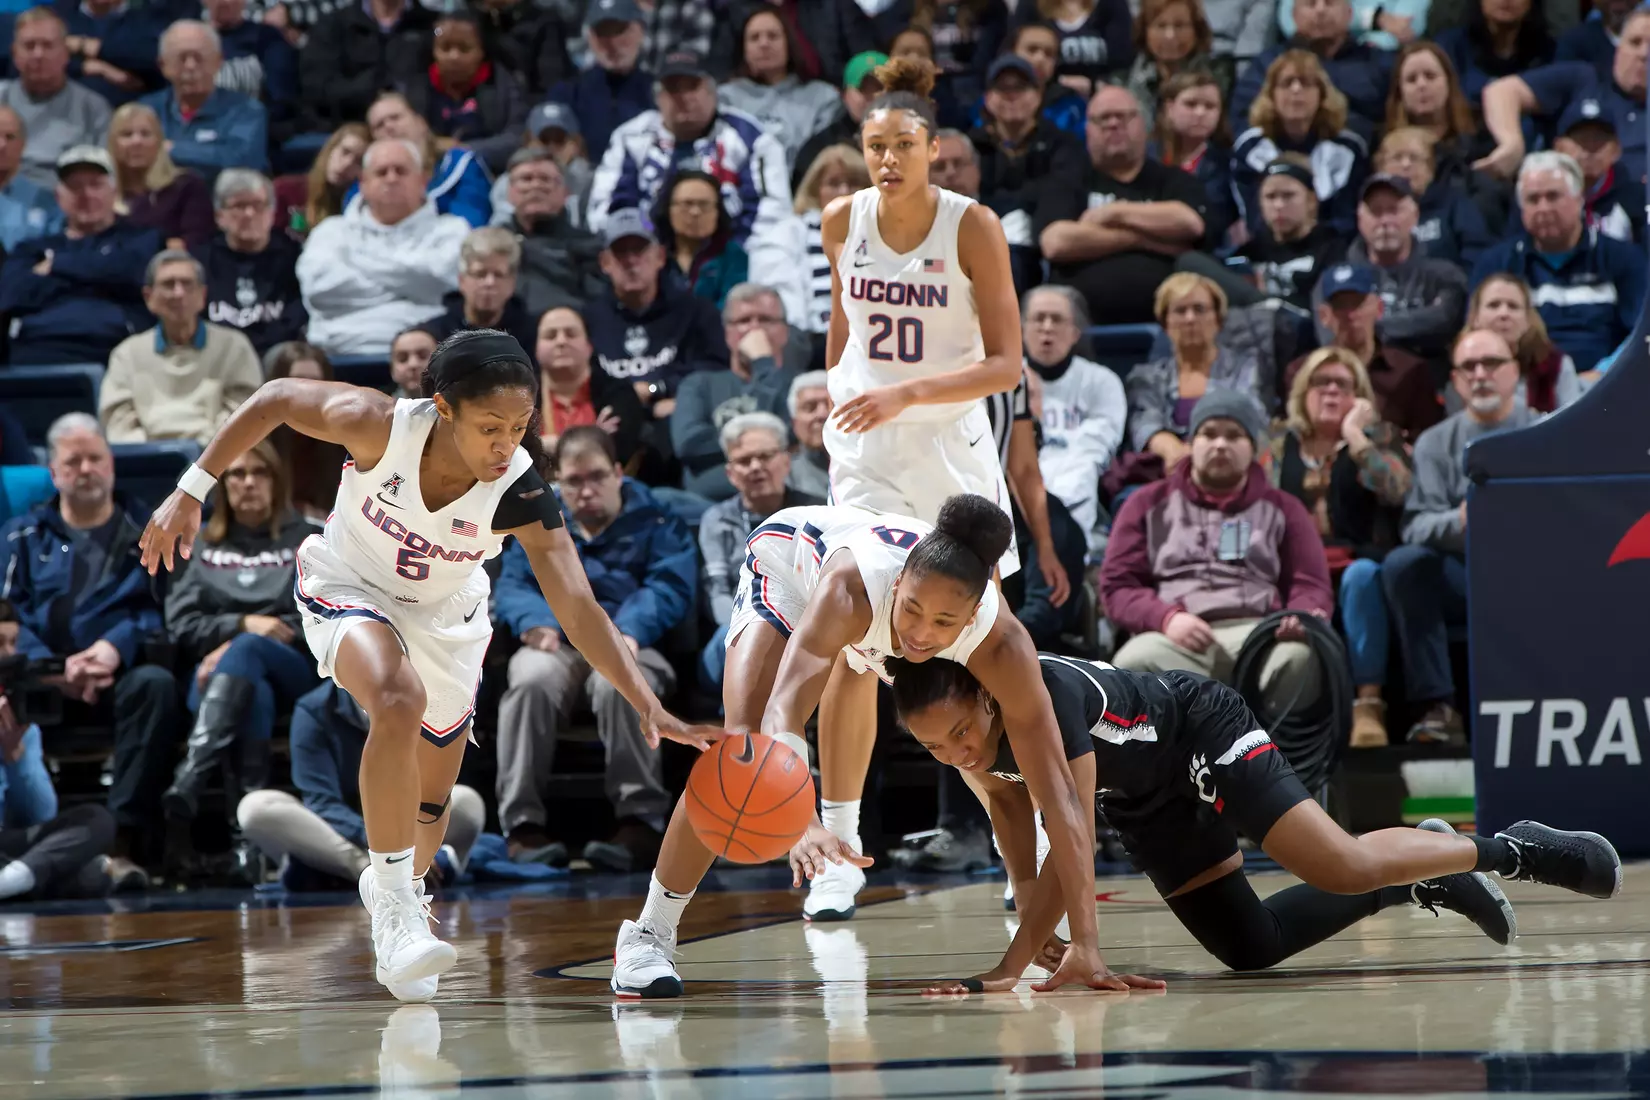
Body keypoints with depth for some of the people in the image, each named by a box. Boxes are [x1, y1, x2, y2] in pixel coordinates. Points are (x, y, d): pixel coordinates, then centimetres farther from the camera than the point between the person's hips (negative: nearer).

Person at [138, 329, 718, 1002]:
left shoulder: (521, 493, -32)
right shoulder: (381, 427, -34)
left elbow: (578, 608, -36)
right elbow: (277, 399, -17)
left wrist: (648, 707, -46)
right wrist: (192, 491, -15)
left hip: (445, 618, 3)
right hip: (349, 588, -3)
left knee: (431, 798, 15)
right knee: (399, 700, -34)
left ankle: (402, 889, 50)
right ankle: (393, 909, -24)